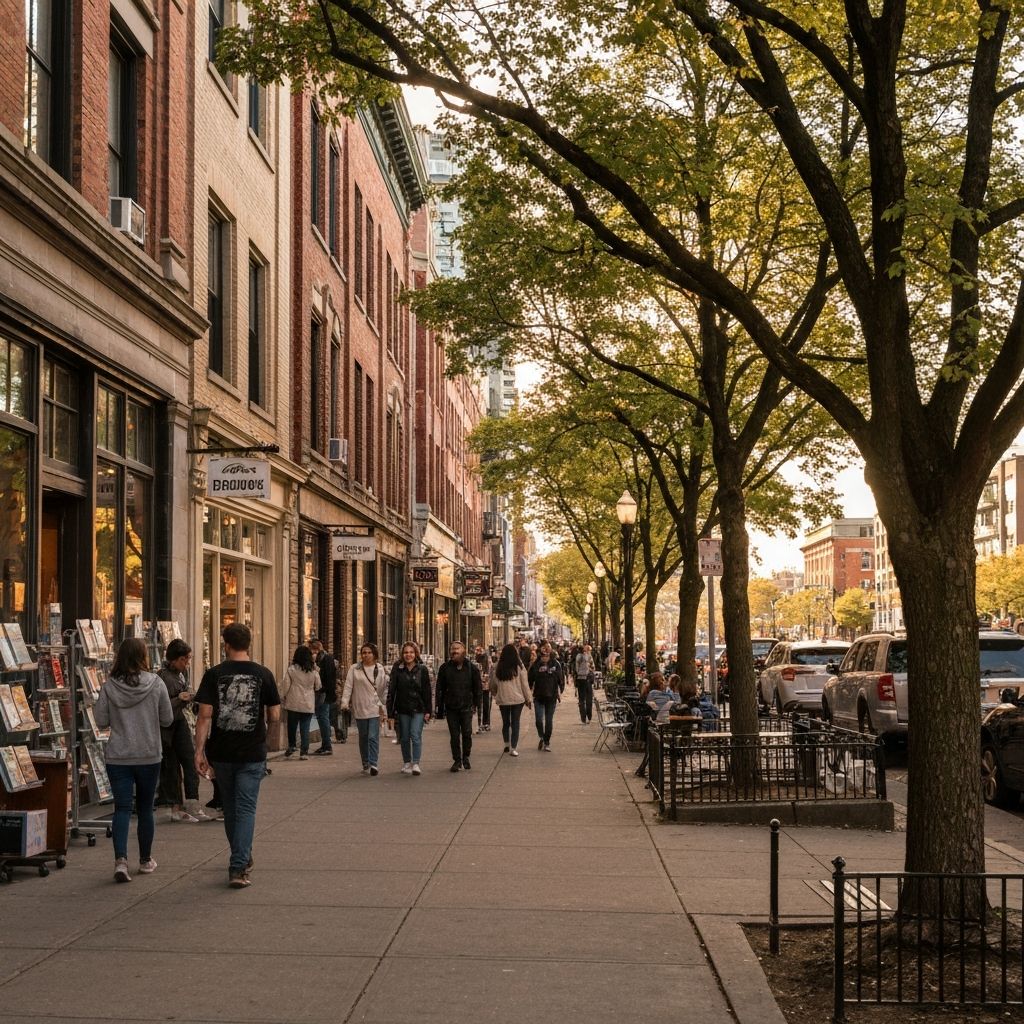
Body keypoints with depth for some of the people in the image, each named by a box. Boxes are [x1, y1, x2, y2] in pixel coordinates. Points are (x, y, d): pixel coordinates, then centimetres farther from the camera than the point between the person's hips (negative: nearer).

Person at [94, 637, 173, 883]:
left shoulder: (109, 687, -6)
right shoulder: (156, 684, -8)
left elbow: (101, 722, -2)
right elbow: (167, 720, -1)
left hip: (118, 757, 0)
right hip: (149, 756, 0)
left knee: (122, 808, 1)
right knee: (145, 808, 14)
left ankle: (120, 859, -16)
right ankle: (146, 861, 25)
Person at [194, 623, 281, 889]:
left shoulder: (214, 675, -4)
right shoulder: (263, 674, -3)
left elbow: (205, 715, -9)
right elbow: (275, 716, -1)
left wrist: (199, 751, -7)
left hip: (221, 754, 1)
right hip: (252, 754, -1)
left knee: (230, 808, 17)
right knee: (245, 808, 1)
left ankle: (242, 859, 33)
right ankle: (238, 868, -10)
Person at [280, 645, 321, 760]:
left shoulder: (292, 669, -9)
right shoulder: (314, 671, -2)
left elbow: (285, 686, -7)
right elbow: (318, 686, 8)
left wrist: (282, 699, 4)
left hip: (294, 703, -1)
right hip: (309, 705, 1)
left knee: (292, 726, 16)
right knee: (305, 728, 3)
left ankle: (291, 746, 19)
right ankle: (304, 752, 0)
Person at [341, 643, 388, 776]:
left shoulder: (380, 670, 5)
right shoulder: (354, 669, 3)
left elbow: (384, 690, 7)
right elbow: (348, 686, -1)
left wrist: (384, 709, 4)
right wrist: (345, 702, -13)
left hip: (374, 708, -1)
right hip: (359, 708, 1)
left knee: (373, 737, -11)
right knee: (363, 737, 9)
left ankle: (373, 763, -13)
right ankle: (366, 764, 20)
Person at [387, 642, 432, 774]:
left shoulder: (422, 669, 0)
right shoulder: (397, 669, -1)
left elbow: (427, 691, 3)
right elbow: (391, 691, -1)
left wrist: (427, 711, -1)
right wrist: (390, 712, -6)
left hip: (418, 709, -1)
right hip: (402, 710, 1)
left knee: (416, 735, -11)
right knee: (404, 737, 9)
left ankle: (416, 763, -10)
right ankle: (406, 763, 22)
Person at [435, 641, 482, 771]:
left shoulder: (471, 667, 1)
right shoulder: (445, 668, 3)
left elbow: (478, 687, 7)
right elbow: (440, 689, 6)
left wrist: (476, 703, 1)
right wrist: (440, 708, 2)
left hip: (466, 707, -1)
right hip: (451, 707, 1)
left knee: (467, 733, -2)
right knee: (454, 735, 3)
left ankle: (466, 757, 18)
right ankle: (457, 760, 14)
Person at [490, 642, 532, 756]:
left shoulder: (496, 667, -6)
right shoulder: (519, 666, -10)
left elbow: (493, 684, 3)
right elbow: (525, 684, -4)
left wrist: (495, 695, 20)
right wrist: (528, 699, 5)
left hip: (503, 699, 2)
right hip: (517, 699, -1)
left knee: (505, 722, 17)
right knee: (515, 723, 5)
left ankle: (507, 745, 25)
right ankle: (513, 748, 1)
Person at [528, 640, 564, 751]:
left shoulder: (555, 664, 0)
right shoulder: (536, 664, -2)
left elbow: (561, 679, 3)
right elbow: (530, 679, 1)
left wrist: (560, 693, -2)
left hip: (551, 696, 0)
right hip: (538, 696, 0)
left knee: (549, 721, 5)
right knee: (539, 720, -5)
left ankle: (547, 743, 17)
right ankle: (541, 737, 23)